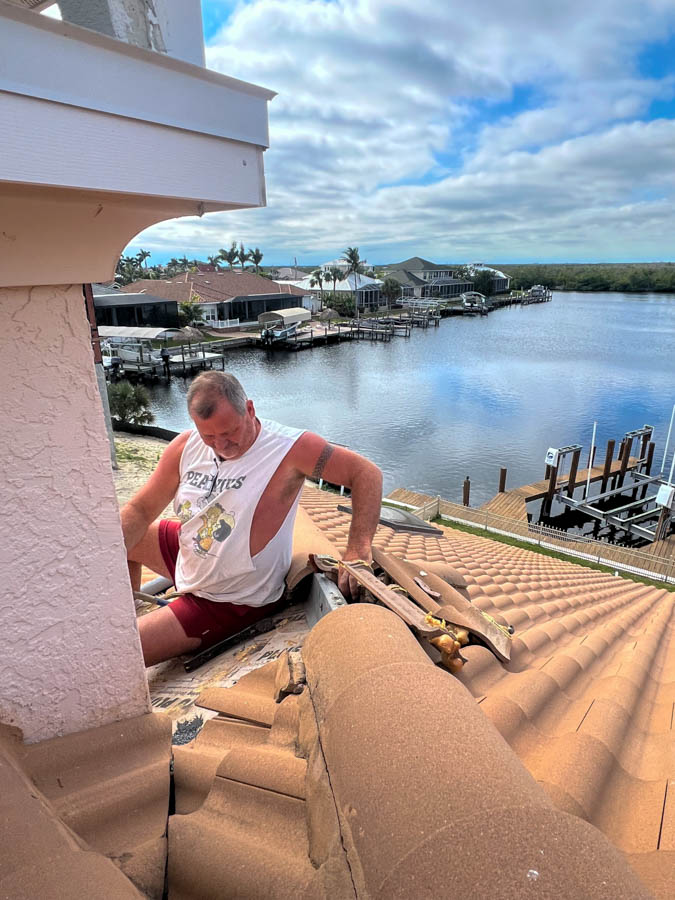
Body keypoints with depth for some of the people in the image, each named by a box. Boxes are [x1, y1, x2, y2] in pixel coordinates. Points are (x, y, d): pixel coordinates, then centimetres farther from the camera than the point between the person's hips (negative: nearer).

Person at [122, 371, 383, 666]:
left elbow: (367, 473, -24)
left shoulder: (289, 448, -26)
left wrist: (358, 550, -35)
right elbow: (140, 510, -3)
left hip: (230, 600, -6)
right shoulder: (185, 447, -10)